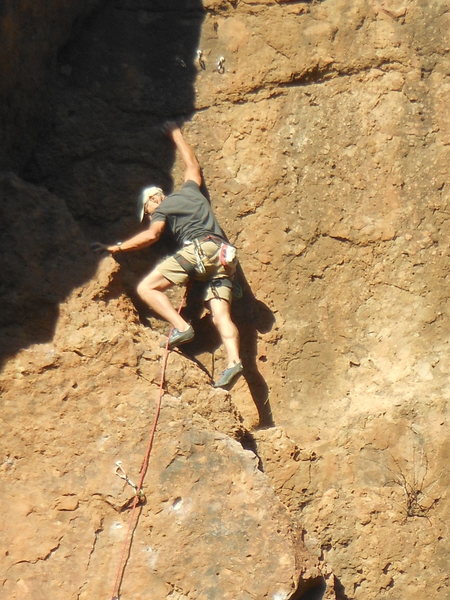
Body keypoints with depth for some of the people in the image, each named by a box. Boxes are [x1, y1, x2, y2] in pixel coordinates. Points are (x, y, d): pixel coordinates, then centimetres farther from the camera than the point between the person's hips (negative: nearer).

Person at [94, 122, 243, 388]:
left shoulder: (162, 208, 13)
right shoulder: (190, 190, 30)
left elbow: (151, 235, -4)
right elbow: (193, 164, 48)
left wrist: (117, 247, 3)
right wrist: (176, 135, 59)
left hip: (199, 248, -7)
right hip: (224, 256, 7)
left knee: (146, 288, -3)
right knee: (221, 314, -7)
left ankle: (181, 327, -22)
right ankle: (234, 360, -31)